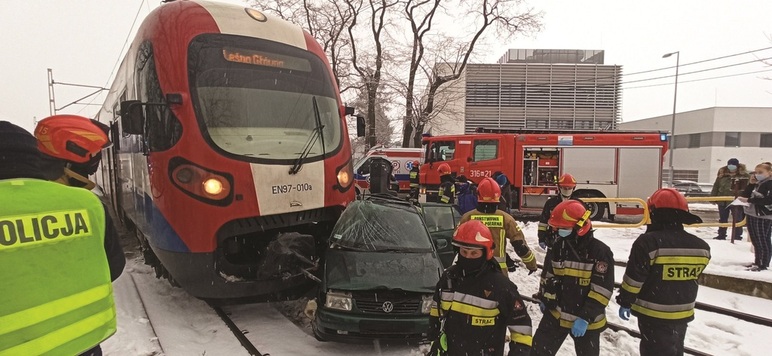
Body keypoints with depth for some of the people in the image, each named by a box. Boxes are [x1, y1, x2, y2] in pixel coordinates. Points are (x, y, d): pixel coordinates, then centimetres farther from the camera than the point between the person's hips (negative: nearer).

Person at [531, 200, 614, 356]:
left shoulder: (600, 252, -18)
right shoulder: (557, 247, -3)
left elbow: (602, 290, -20)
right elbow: (548, 276, 11)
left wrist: (585, 317, -22)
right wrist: (543, 298, 17)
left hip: (587, 321, -3)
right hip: (555, 314, 4)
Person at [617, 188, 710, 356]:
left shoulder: (648, 242, -21)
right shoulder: (701, 247, -2)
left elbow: (634, 278, -17)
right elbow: (693, 276, 12)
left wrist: (625, 302, -4)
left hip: (653, 315, -6)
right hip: (683, 314, 6)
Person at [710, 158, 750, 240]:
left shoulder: (744, 175, -6)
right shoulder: (722, 174, 3)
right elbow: (716, 186, 10)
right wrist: (713, 197, 8)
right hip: (723, 201, 4)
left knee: (737, 219, 5)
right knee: (722, 219, 13)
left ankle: (737, 236, 16)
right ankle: (721, 235, 23)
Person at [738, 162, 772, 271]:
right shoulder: (756, 184, 15)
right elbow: (745, 195, 12)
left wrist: (749, 200, -23)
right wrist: (751, 184, 1)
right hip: (752, 215, 8)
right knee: (755, 241, 14)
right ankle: (757, 262, 22)